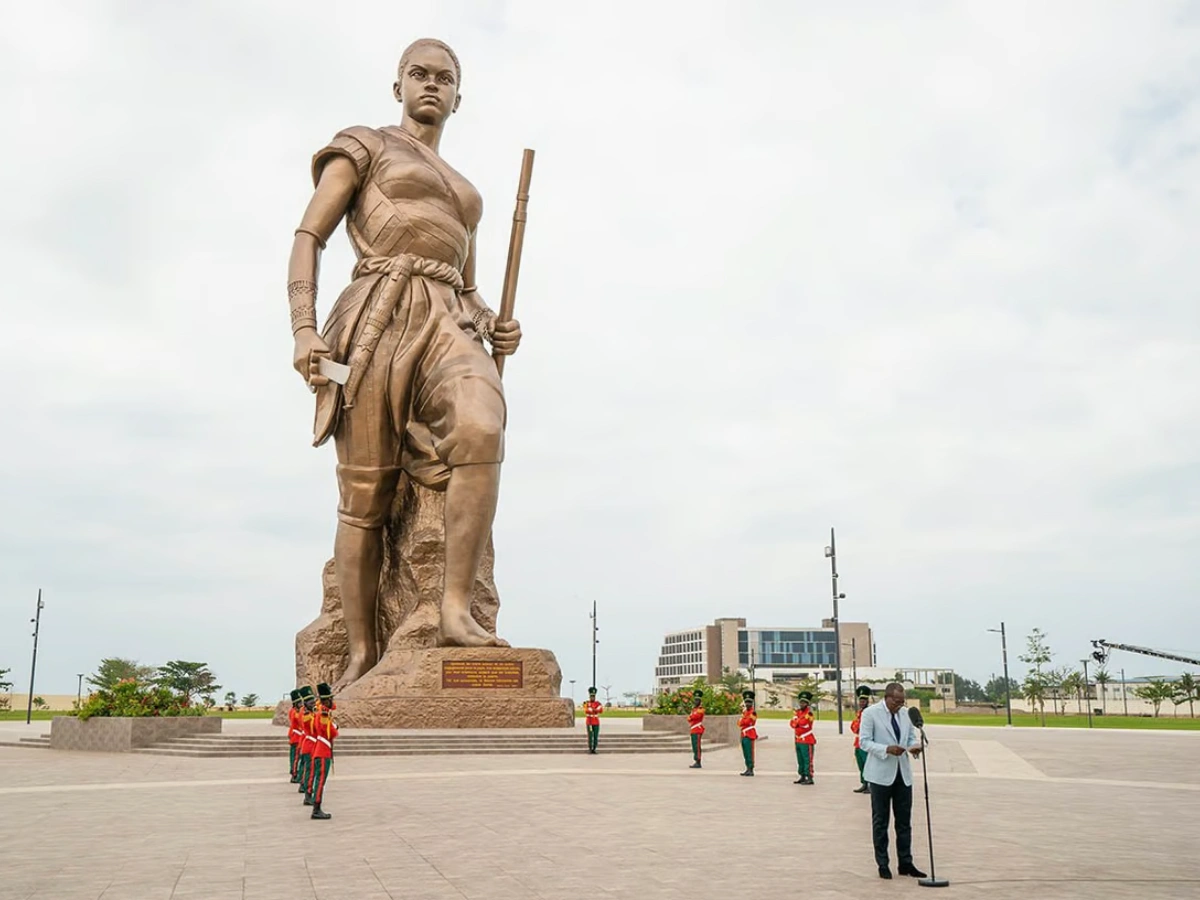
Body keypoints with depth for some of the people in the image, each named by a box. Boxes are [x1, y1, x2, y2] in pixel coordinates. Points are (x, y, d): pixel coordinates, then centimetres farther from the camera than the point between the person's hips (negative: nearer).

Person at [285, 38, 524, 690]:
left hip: (449, 326, 3)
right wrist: (302, 329, -9)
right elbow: (308, 237, 6)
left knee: (481, 428, -31)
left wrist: (495, 328, 10)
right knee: (365, 496, -7)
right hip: (377, 322, -3)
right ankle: (362, 654, 3)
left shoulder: (462, 195, 32)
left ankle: (456, 610, -31)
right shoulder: (364, 146, 17)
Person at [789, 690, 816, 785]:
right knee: (800, 760, 14)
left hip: (807, 740, -8)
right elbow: (792, 723, 8)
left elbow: (803, 723, -20)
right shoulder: (797, 712, 14)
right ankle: (802, 777, 22)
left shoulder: (809, 713, -10)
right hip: (798, 740, 8)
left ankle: (809, 778, -6)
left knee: (807, 760, -8)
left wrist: (797, 722, -1)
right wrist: (799, 723, -10)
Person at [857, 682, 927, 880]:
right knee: (880, 821, 4)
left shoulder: (905, 714, 10)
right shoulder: (870, 713, -8)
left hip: (903, 774, 5)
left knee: (904, 821, 9)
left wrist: (914, 745, -8)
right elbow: (864, 741, -12)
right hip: (881, 774, -5)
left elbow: (911, 736, 16)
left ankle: (905, 863, 17)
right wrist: (887, 749, -25)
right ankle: (883, 865, 12)